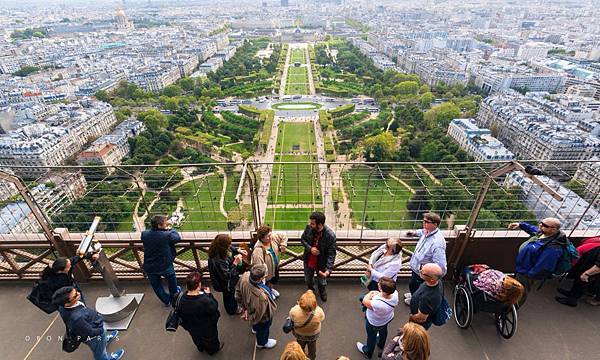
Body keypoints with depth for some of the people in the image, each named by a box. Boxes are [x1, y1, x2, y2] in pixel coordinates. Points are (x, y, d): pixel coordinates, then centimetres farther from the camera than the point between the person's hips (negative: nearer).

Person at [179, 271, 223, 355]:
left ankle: (201, 348, 65)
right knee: (211, 339, 30)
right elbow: (215, 307, -24)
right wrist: (208, 294, -15)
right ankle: (213, 349, 58)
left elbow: (181, 315, -10)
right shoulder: (205, 301, -45)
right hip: (207, 329, -4)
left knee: (197, 339, 37)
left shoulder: (182, 299, -27)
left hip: (192, 328, 4)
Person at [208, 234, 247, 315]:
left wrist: (238, 250, -15)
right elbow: (227, 276, -36)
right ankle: (232, 309, 55)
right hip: (225, 283, -7)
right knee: (229, 295, 25)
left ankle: (234, 305, 64)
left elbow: (230, 248, 1)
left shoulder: (218, 249, -23)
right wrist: (235, 263, -38)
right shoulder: (217, 261, -46)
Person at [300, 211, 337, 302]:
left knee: (322, 282, 26)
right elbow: (302, 239, -4)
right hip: (308, 261, 3)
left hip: (321, 264, -2)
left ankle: (322, 291, 61)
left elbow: (331, 254, -25)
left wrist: (329, 269, -36)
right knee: (308, 280, 28)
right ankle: (310, 290, 62)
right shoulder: (309, 227, -21)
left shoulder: (330, 235, -32)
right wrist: (310, 248, -22)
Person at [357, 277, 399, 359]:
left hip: (374, 323, -5)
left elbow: (365, 301, -29)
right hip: (388, 318, 5)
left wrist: (371, 293, -14)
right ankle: (381, 344, 69)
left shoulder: (378, 304, -51)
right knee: (383, 330, 37)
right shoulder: (395, 293, -34)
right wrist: (378, 294, -22)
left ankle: (368, 352, 57)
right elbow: (386, 295, -8)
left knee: (371, 337, 27)